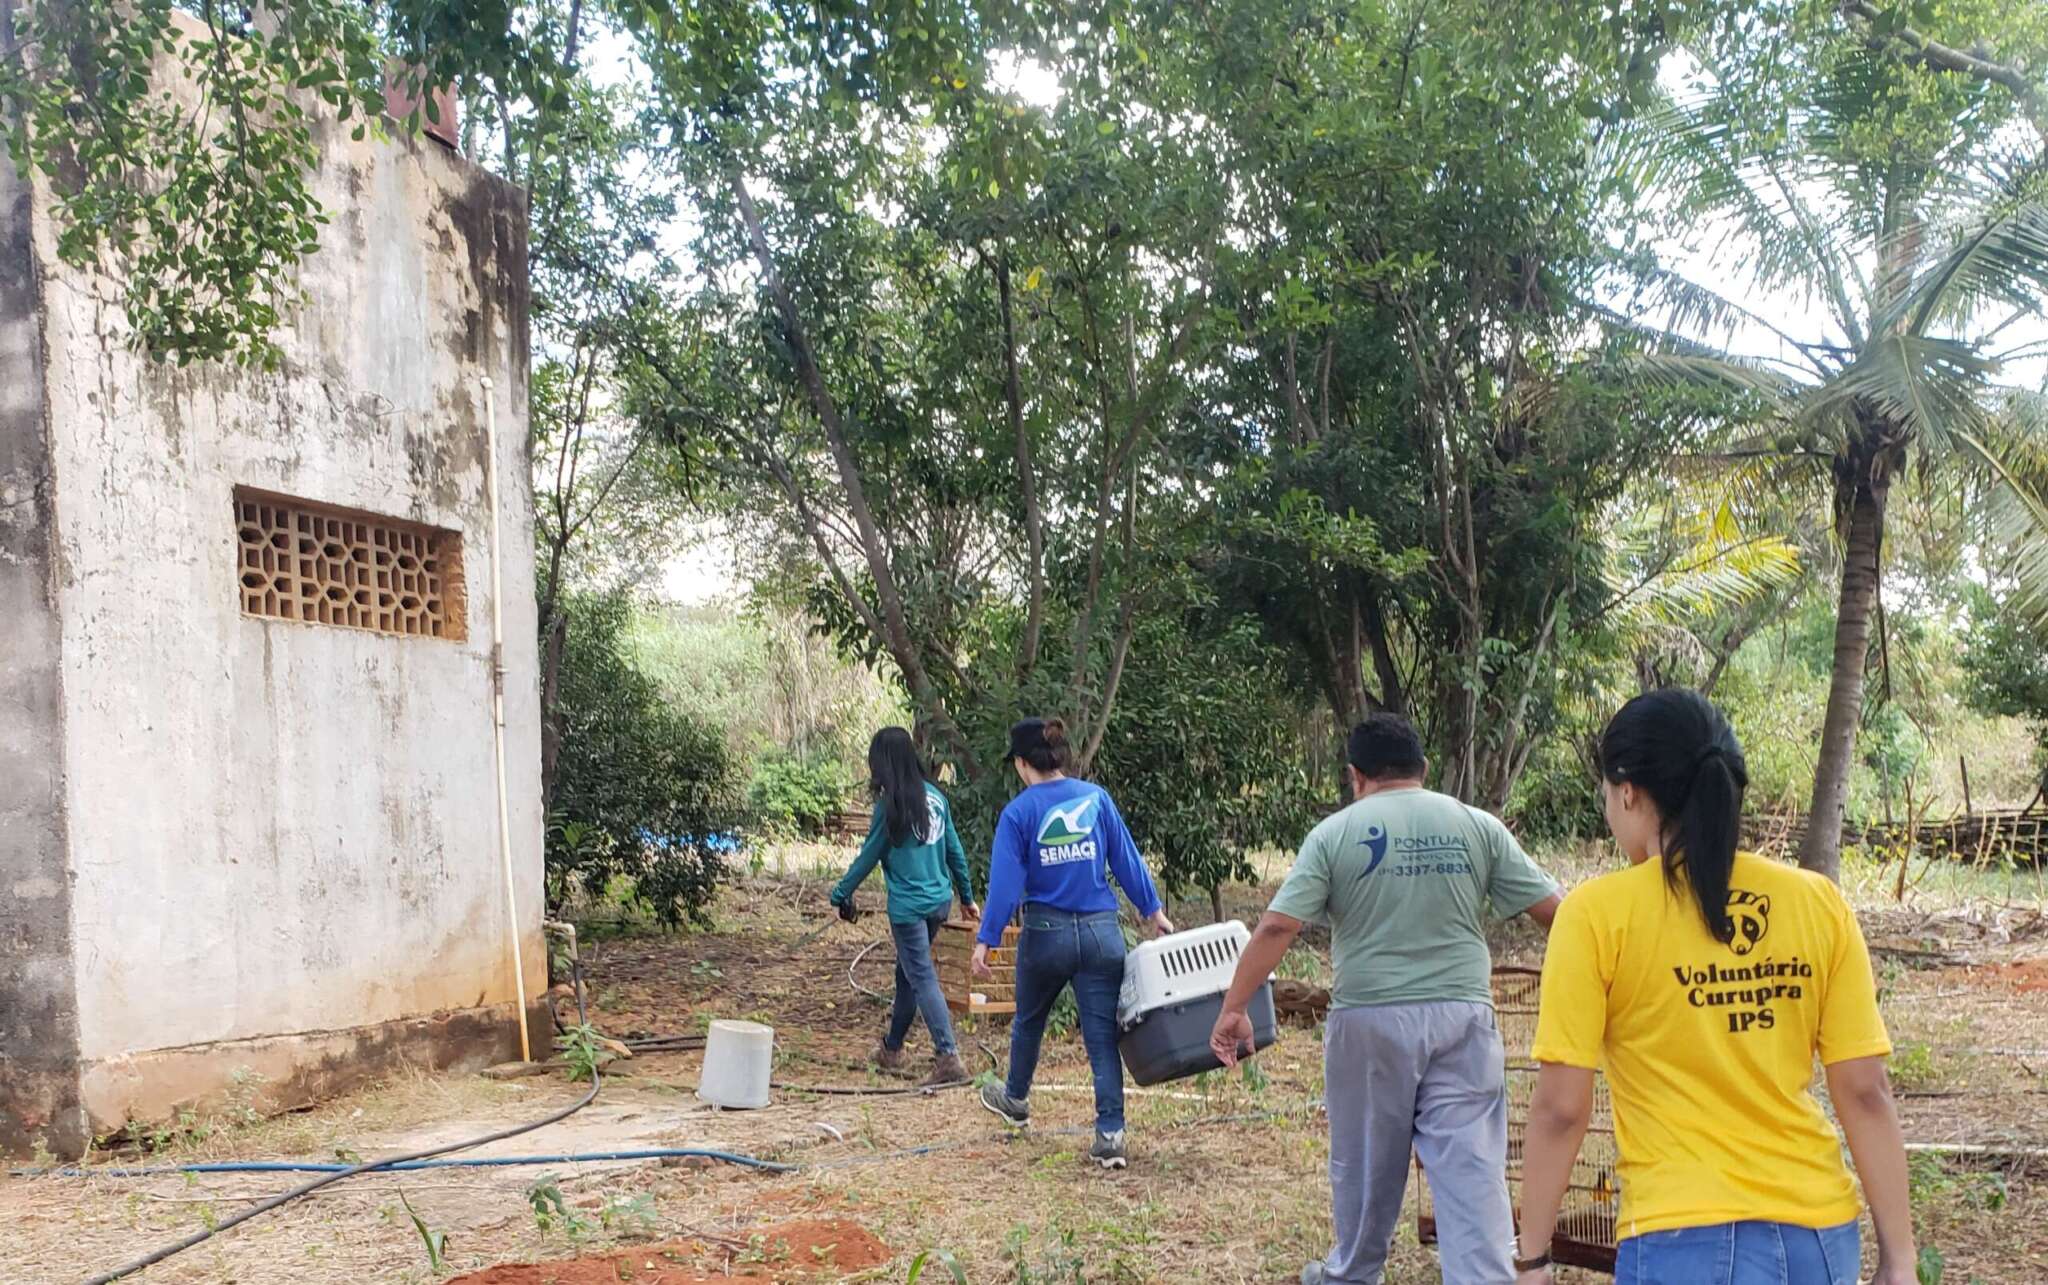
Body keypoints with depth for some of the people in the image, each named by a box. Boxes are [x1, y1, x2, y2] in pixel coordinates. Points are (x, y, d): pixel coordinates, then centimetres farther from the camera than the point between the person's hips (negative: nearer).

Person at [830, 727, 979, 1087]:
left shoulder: (891, 805, -13)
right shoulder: (935, 796, 5)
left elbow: (869, 856, -6)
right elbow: (955, 850, 11)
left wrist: (841, 893, 7)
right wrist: (967, 896, 21)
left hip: (909, 906, -7)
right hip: (940, 900, 7)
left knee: (922, 979, -4)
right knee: (907, 972, 19)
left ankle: (949, 1058, -11)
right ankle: (892, 1048, 32)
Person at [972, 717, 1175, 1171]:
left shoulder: (1019, 811, -8)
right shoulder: (1096, 798, -1)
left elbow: (1005, 882, -11)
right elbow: (1127, 860, 3)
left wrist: (986, 940, -7)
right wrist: (1153, 910, 12)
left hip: (1046, 933, -1)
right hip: (1101, 933, 1)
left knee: (1029, 1020, 23)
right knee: (1103, 1035, 4)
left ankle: (1015, 1099, 44)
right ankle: (1111, 1134, -2)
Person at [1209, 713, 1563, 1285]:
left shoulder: (1335, 833, -2)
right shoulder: (1479, 827, 3)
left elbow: (1276, 927, -10)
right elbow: (1554, 910, 2)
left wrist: (1234, 1009, -5)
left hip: (1371, 1021, 0)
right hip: (1462, 1018, 1)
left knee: (1366, 1160, 17)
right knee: (1472, 1165, 2)